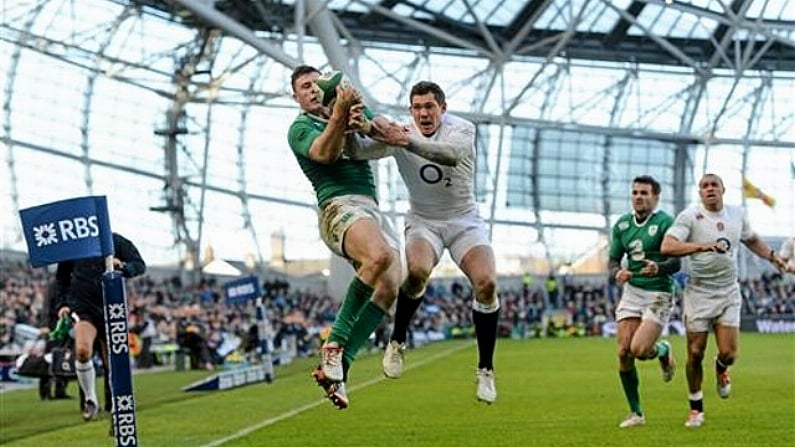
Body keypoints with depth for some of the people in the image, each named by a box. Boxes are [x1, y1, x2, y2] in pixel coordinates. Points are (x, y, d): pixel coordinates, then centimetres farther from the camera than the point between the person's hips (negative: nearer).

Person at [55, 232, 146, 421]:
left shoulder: (116, 241, -1)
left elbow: (140, 265, -7)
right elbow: (62, 276, 17)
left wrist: (123, 267, -28)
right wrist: (63, 303, 9)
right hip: (83, 308, 0)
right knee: (82, 350, -27)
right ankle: (90, 401, -9)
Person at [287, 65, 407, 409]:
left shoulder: (355, 109, 25)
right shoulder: (300, 127, 8)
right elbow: (325, 153, -12)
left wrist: (365, 126, -10)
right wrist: (339, 116, -26)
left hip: (372, 209, 7)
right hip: (339, 206, -6)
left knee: (389, 287, -15)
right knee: (380, 256, -36)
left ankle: (337, 369, -15)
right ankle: (335, 343, -28)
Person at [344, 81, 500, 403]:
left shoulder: (462, 129, -15)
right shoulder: (400, 133, -11)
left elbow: (451, 154, -38)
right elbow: (358, 152, -25)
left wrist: (410, 142, -55)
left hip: (464, 220, 0)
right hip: (423, 221, 0)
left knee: (486, 283, -21)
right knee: (417, 270, -32)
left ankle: (485, 370, -6)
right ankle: (397, 343, -9)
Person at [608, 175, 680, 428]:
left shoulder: (665, 223, -10)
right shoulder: (622, 224, 8)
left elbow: (676, 263, -14)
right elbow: (613, 258, 12)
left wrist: (658, 268, -35)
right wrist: (617, 272, -11)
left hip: (659, 295, -5)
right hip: (632, 291, 5)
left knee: (639, 350, -19)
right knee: (623, 353, -4)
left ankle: (664, 351, 20)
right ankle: (636, 413, 10)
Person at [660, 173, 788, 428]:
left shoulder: (737, 214, 5)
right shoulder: (690, 216, -11)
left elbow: (751, 239, 27)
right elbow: (667, 247, -25)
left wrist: (772, 256, 14)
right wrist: (703, 246, -35)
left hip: (728, 293, 3)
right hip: (698, 293, -3)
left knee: (728, 354, -8)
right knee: (695, 354, -1)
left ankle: (721, 368, 30)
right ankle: (696, 408, 18)